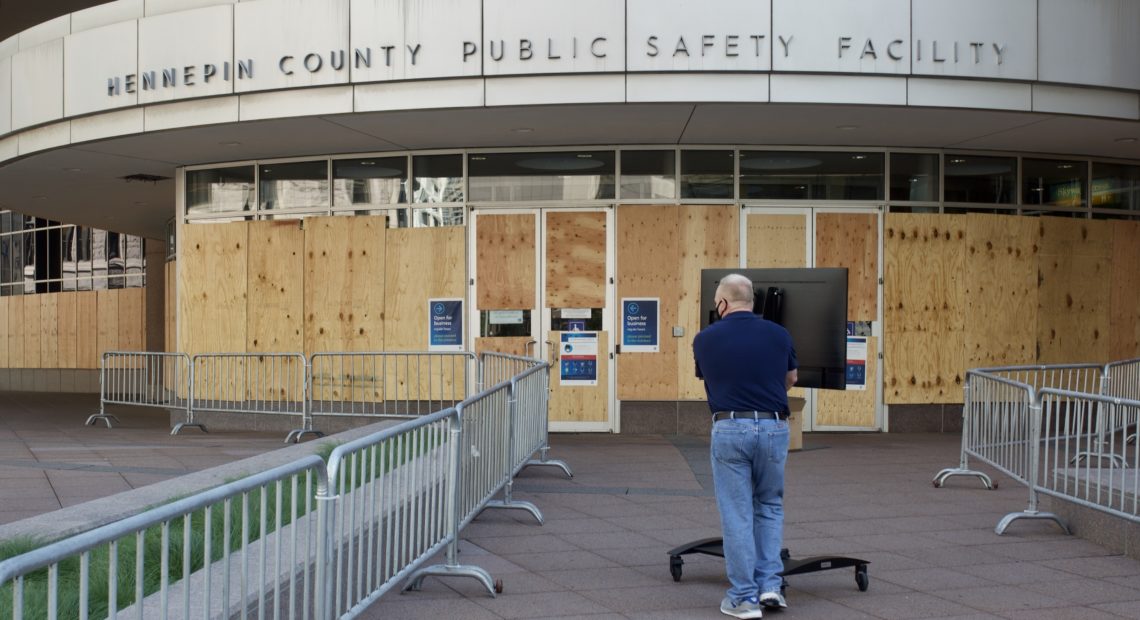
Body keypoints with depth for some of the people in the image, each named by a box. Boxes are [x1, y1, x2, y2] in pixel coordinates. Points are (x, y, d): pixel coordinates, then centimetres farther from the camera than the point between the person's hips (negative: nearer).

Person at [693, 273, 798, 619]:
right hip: (773, 428, 2)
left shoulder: (705, 339, 1)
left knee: (736, 514, 5)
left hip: (730, 429, -2)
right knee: (770, 506, 20)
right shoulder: (779, 335, 5)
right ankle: (770, 585, 12)